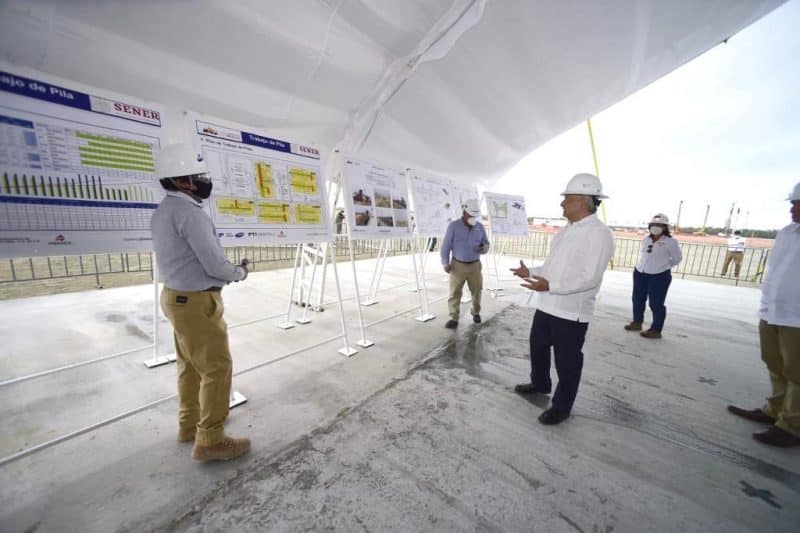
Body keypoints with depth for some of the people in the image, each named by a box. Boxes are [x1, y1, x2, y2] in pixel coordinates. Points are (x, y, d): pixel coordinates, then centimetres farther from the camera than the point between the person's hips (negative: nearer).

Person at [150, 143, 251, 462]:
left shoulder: (162, 212, 11)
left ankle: (189, 424, 35)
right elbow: (214, 264, -23)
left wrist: (228, 273, 9)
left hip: (176, 296, 10)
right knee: (217, 368, -1)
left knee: (190, 365, 20)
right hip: (196, 302, -10)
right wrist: (239, 274, -3)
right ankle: (210, 441, 11)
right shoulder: (190, 213, -21)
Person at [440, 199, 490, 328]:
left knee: (477, 290, 12)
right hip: (457, 265, -3)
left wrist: (483, 248, -15)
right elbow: (446, 246, -7)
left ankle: (476, 312, 35)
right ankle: (454, 319, 6)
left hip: (475, 265, 3)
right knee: (455, 292, -2)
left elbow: (486, 244, 9)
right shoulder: (453, 226, -8)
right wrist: (445, 263, -14)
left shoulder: (480, 227, 2)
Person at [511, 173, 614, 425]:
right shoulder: (567, 230, 10)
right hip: (547, 306, 9)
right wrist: (530, 272, 10)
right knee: (538, 347, 24)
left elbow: (590, 279, -24)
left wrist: (550, 286, -33)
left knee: (567, 362, 9)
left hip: (571, 312, -9)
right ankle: (539, 384, 47)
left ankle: (562, 406, 29)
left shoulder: (599, 234, -17)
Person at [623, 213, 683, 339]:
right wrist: (644, 266, 12)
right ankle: (637, 322, 30)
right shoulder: (646, 239, 6)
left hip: (659, 276, -6)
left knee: (656, 304, -1)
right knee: (637, 299, 14)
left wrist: (663, 266, 8)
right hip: (640, 273, 6)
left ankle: (656, 331, 9)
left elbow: (677, 259, 2)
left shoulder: (670, 242, -8)